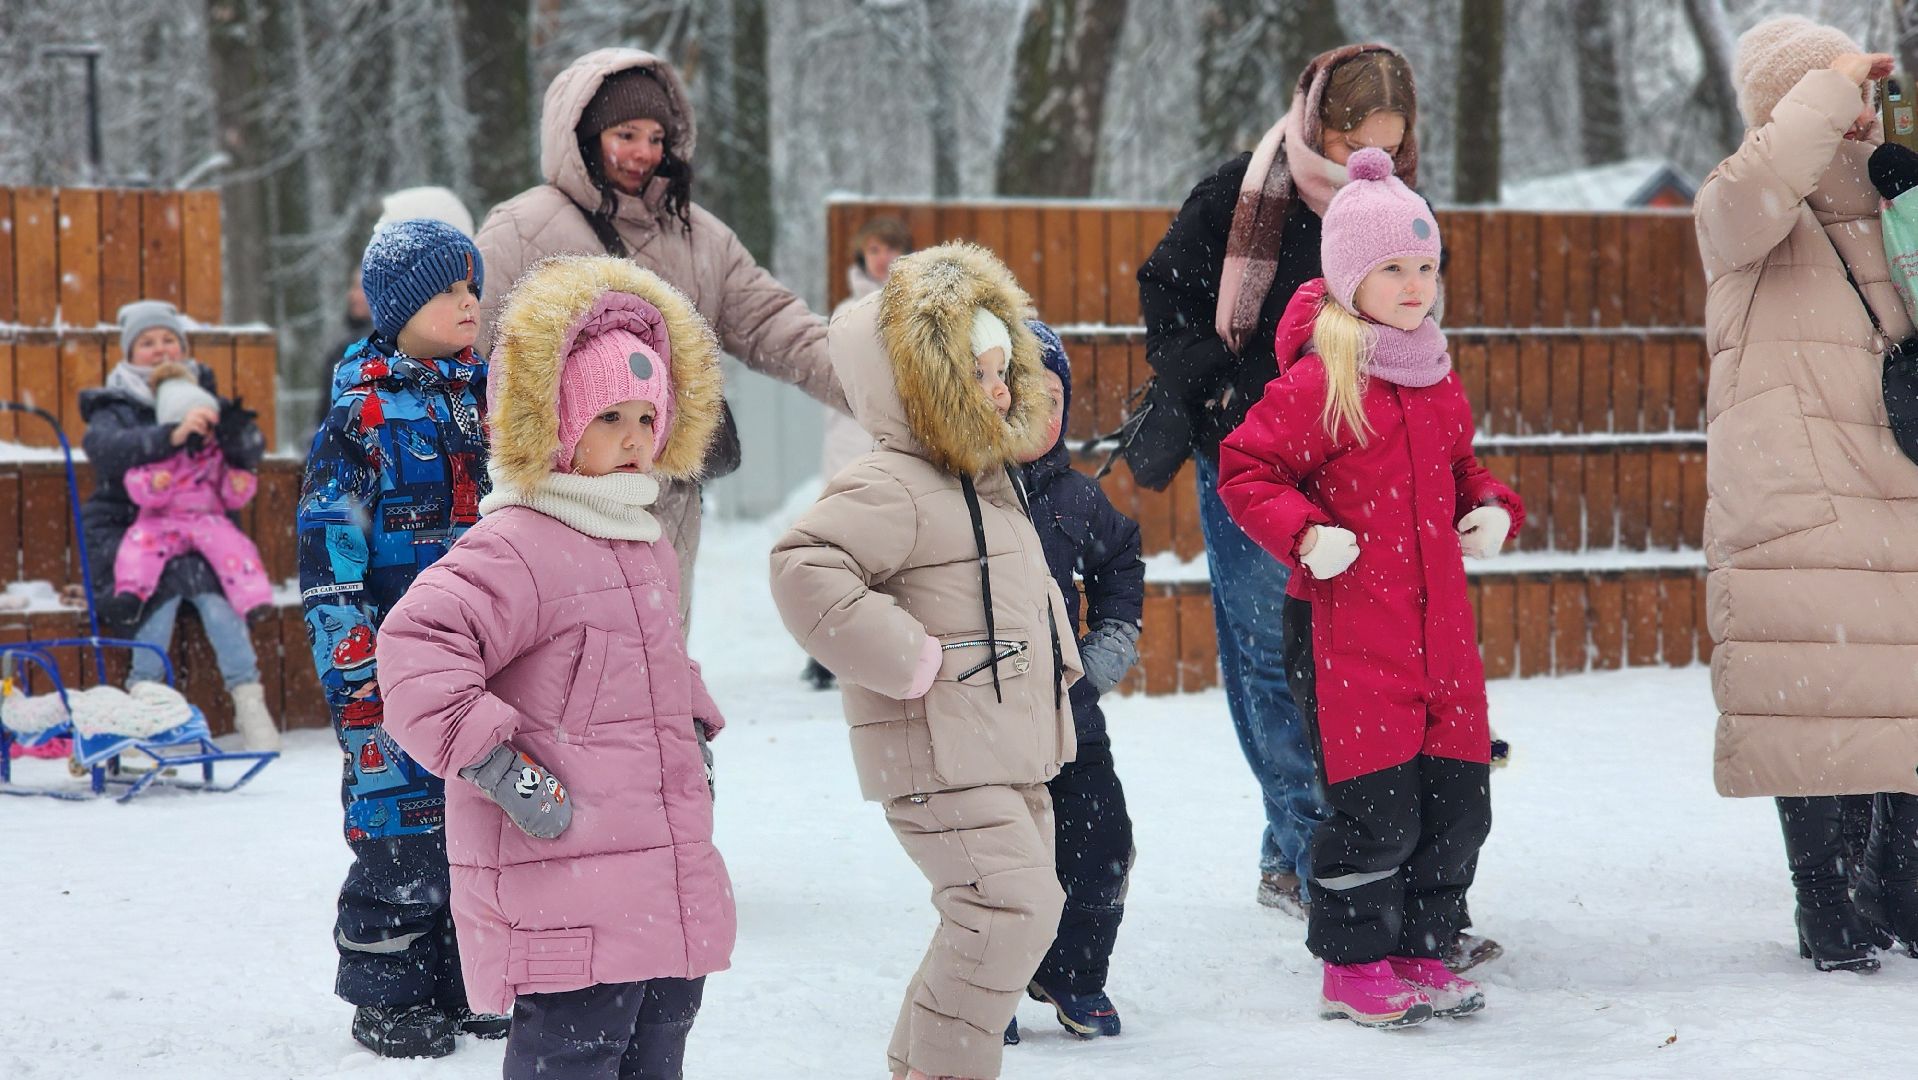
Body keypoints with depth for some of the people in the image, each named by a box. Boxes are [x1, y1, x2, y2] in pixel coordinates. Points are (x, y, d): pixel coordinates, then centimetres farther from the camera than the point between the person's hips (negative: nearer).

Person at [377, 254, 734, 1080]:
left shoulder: (646, 548, 18)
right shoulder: (515, 548, -14)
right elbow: (416, 648, -26)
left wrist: (695, 728, 21)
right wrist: (500, 765, -26)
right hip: (563, 892, -10)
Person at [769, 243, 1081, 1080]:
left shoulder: (990, 480, 18)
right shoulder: (890, 485, -16)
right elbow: (805, 570, -31)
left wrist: (1057, 658, 18)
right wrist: (911, 661, -26)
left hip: (1009, 751, 10)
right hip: (942, 758, -10)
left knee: (999, 913, 15)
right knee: (1014, 903, -19)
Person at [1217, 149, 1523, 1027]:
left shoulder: (1440, 383, 14)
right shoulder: (1319, 384, -8)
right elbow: (1245, 468, -6)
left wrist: (1491, 509, 9)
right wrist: (1304, 533, -19)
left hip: (1439, 625, 7)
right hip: (1346, 629, -7)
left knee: (1457, 799, 8)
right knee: (1376, 805, -7)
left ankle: (1422, 953, 22)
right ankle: (1354, 966, 9)